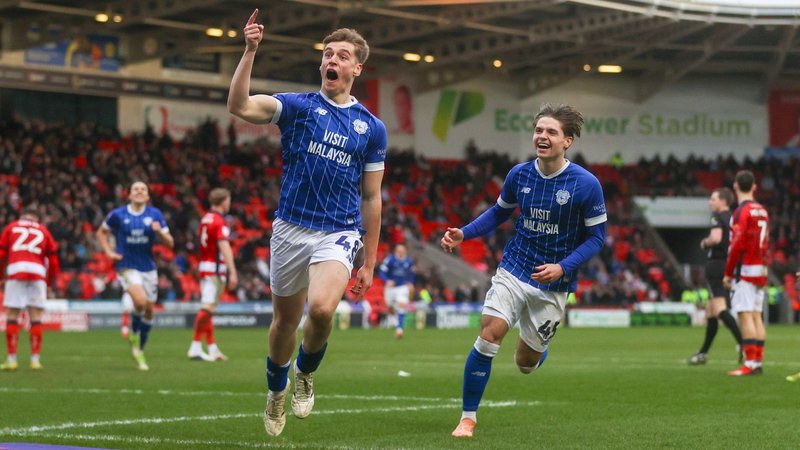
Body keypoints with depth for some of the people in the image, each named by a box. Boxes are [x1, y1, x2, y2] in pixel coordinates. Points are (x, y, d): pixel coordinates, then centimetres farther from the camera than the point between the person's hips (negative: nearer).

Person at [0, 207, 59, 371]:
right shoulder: (43, 231, 22)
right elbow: (53, 258, 19)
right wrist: (50, 282, 29)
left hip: (15, 271, -1)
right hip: (38, 273, 1)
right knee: (36, 316, 4)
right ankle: (35, 359, 2)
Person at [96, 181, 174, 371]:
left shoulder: (155, 214, 0)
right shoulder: (117, 215, -3)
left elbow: (170, 243, 0)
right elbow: (101, 232, 14)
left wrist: (160, 231, -20)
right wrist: (109, 252, 0)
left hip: (148, 268, 3)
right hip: (127, 267, -3)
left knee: (149, 310, 7)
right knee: (140, 301, -26)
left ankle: (140, 351, 25)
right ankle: (134, 334, 3)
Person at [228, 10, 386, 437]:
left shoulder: (372, 128, 5)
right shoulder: (297, 106, 1)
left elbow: (371, 198, 9)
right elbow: (239, 106, -16)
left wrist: (369, 263, 8)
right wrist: (249, 51, -26)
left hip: (339, 233, -1)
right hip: (291, 229, 1)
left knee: (321, 308, -26)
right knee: (285, 321, 10)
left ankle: (306, 372, 4)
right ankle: (276, 393, 37)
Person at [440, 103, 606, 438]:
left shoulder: (586, 184, -14)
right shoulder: (519, 174, -3)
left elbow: (596, 236, -8)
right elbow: (499, 212, 14)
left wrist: (563, 267, -22)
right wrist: (463, 234, -1)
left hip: (553, 283, -2)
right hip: (513, 271, 2)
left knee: (525, 363, 7)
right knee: (488, 335, -17)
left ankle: (539, 349, 48)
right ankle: (468, 417, -4)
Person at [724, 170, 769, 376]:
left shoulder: (742, 212, -12)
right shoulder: (762, 211, 13)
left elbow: (737, 245, -16)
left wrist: (728, 273, -10)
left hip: (745, 270, -8)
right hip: (761, 271, 8)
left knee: (745, 315, -10)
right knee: (756, 315, 9)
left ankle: (750, 364, -15)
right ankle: (758, 362, 9)